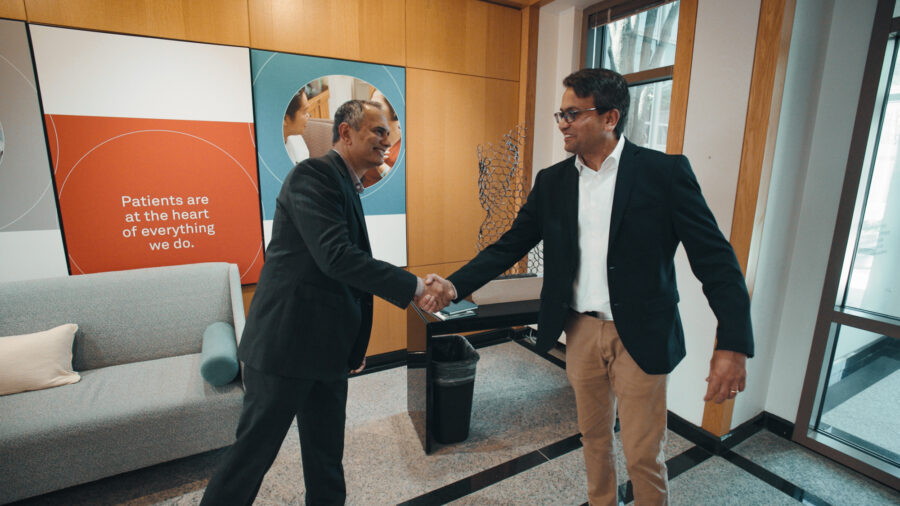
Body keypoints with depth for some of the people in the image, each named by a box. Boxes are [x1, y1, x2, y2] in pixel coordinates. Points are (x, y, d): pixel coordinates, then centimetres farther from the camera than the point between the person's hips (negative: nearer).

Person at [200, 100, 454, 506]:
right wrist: (414, 287, -23)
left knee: (326, 457, 20)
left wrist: (354, 343, 20)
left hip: (326, 350, 9)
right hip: (286, 343, -9)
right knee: (254, 452, 9)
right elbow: (336, 257, -27)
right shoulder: (313, 174, -14)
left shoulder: (347, 186, 14)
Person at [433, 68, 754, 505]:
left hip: (640, 334, -3)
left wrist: (733, 344, -18)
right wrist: (453, 285, -10)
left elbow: (714, 259, -10)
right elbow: (509, 246, 1)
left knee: (643, 453, 10)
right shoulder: (552, 181, 2)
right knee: (593, 436, 22)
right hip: (581, 330, 4)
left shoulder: (664, 172, -9)